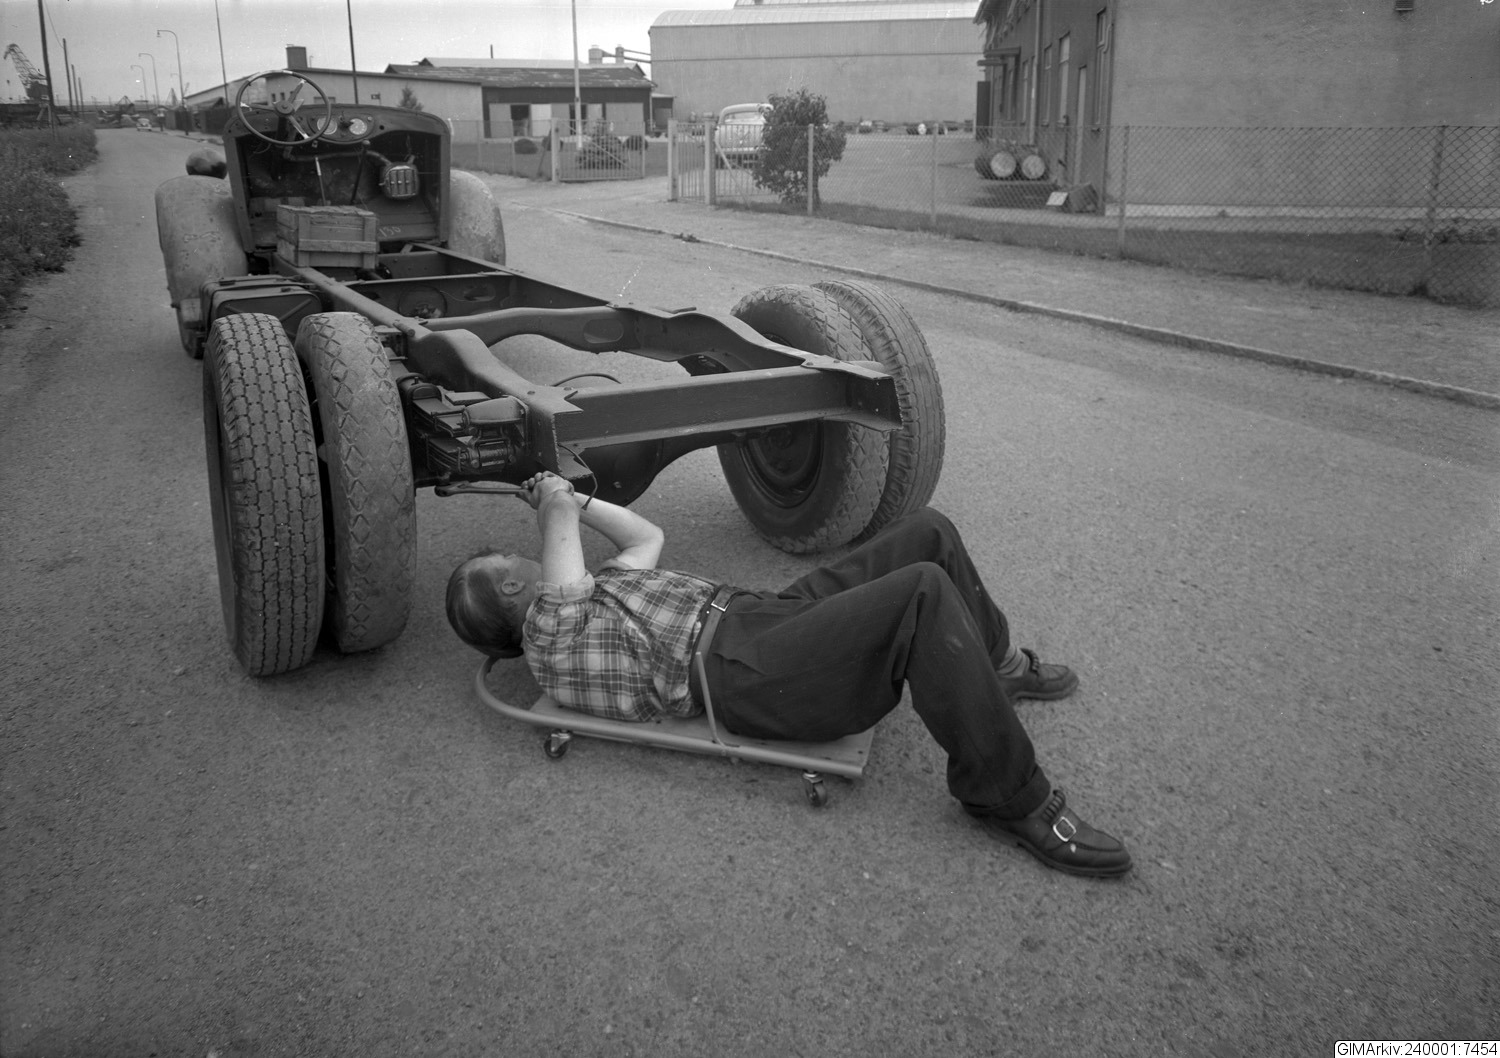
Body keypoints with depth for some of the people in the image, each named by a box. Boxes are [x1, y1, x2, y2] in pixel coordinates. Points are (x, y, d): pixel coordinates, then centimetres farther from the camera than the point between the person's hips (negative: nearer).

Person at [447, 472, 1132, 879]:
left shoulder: (592, 595, 24)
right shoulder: (549, 636, -5)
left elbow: (648, 537, 32)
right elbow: (558, 512, -14)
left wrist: (571, 499, 28)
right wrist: (555, 500, 6)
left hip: (764, 613, 10)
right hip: (752, 674, -10)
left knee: (929, 532, 4)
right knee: (925, 593, -30)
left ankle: (994, 666, 23)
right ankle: (1011, 801, -19)